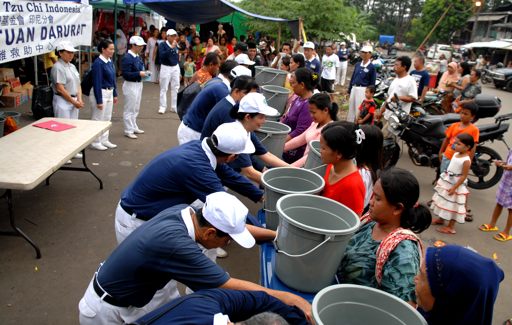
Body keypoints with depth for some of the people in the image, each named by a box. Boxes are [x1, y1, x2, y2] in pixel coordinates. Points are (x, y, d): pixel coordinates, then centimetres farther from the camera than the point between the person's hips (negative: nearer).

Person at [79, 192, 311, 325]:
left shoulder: (184, 212, -13)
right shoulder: (176, 244, -35)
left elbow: (233, 225, 3)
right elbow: (234, 288, -30)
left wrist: (278, 235, 6)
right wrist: (289, 298, -23)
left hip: (134, 292, 7)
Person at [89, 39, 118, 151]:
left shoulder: (110, 61, 6)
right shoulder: (98, 63, -19)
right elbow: (97, 83, -19)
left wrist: (115, 94, 14)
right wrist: (99, 101, -19)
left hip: (109, 93, 8)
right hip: (100, 93, -8)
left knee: (107, 118, 16)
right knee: (98, 119, 3)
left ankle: (104, 140, 29)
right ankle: (96, 142, 16)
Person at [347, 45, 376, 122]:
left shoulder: (371, 67, -6)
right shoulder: (357, 65, 10)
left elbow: (372, 83, -6)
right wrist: (349, 90, 12)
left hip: (363, 90, -6)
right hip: (354, 89, 6)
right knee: (351, 108, 15)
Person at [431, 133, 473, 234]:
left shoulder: (466, 160, -23)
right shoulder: (456, 154, 3)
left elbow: (464, 176, -22)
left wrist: (454, 187, -23)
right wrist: (442, 179, 16)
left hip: (456, 185, -8)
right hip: (446, 181, 9)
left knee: (453, 205, 1)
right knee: (444, 202, 22)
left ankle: (451, 227, 12)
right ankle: (441, 218, 40)